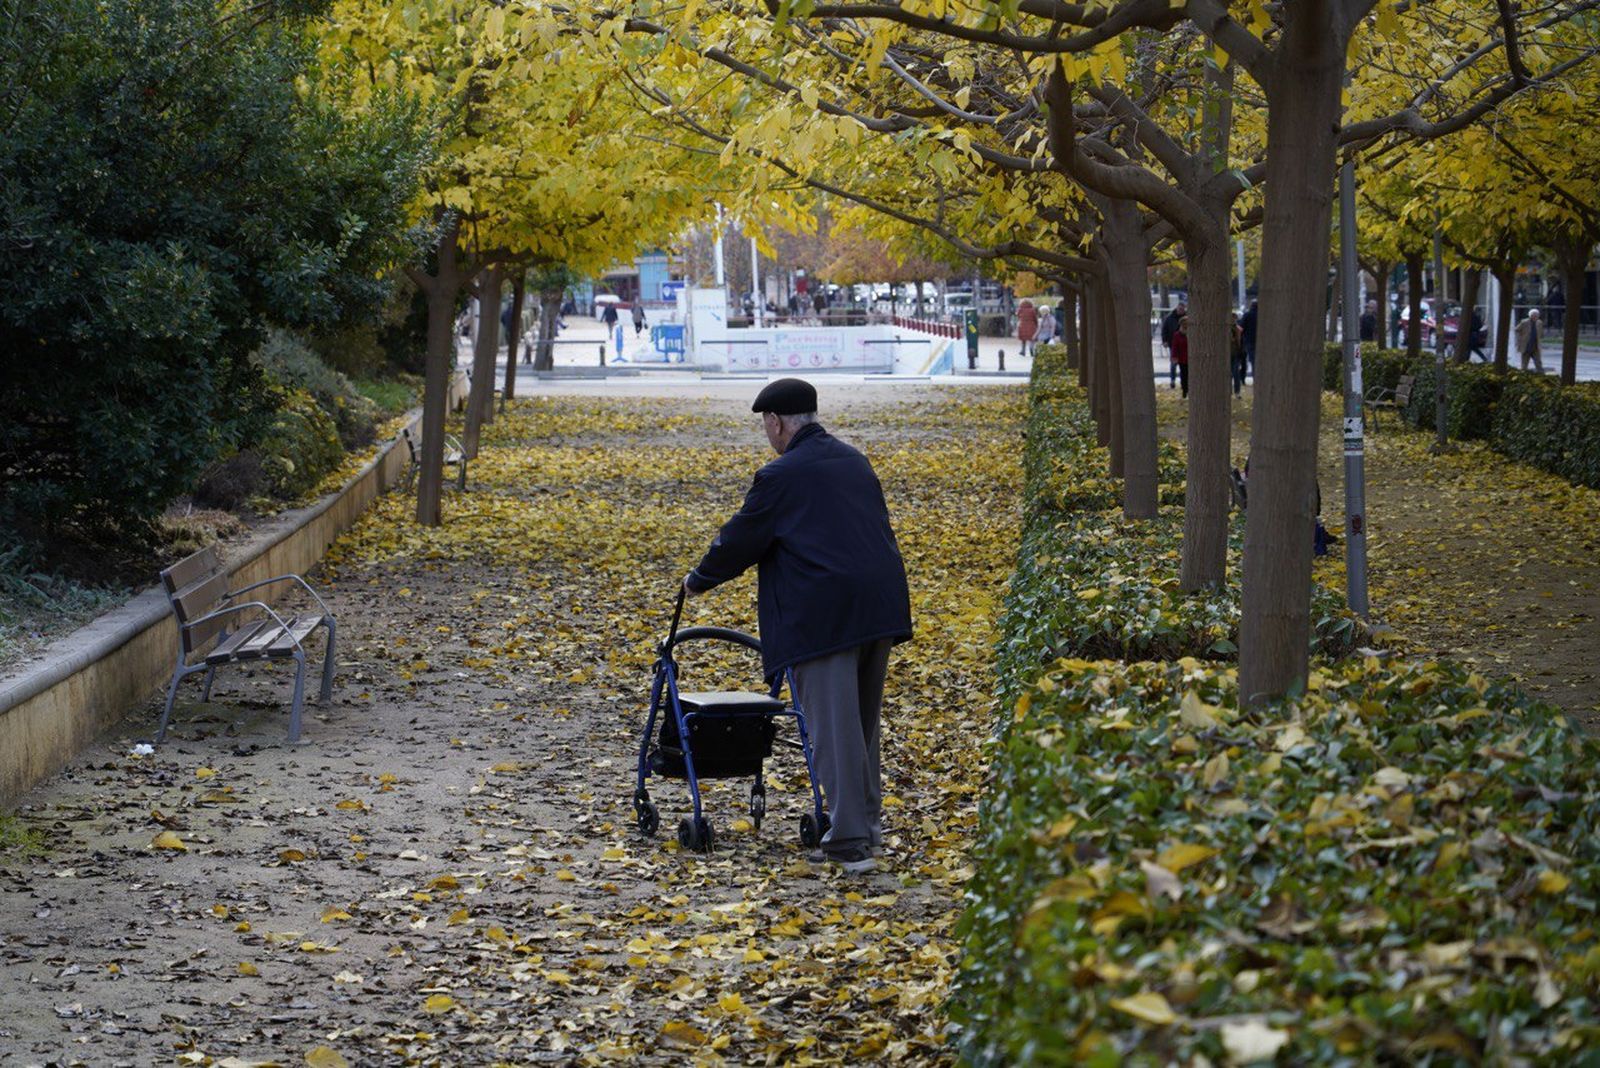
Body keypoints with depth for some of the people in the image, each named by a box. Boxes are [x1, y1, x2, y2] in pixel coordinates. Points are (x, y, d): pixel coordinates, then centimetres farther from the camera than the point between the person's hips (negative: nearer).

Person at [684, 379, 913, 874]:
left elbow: (739, 541, -1)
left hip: (824, 616, -8)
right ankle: (868, 821, 29)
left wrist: (698, 580, 17)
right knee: (862, 721, 20)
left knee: (833, 727, -5)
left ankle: (849, 842, -6)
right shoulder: (853, 461, 16)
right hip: (880, 607, 8)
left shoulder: (781, 476, -7)